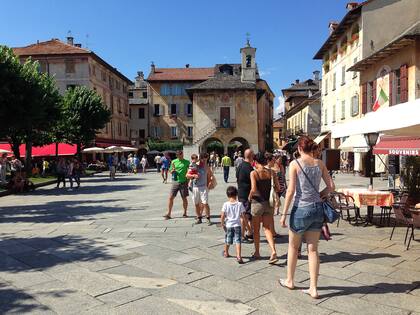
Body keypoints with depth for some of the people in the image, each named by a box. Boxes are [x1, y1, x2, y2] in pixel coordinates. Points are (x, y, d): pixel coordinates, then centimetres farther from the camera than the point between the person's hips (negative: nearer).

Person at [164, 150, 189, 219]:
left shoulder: (187, 162, 1)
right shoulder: (174, 162, 6)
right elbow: (171, 172, 13)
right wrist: (172, 170, -10)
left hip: (183, 182, -1)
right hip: (175, 182, 1)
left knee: (184, 198, 7)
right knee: (171, 197, -3)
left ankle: (185, 213, 22)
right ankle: (169, 214, 4)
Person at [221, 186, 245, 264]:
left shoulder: (226, 204, -8)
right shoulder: (240, 204, -6)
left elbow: (222, 216, -8)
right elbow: (242, 216, -4)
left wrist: (222, 224, 7)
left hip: (228, 225, 1)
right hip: (237, 225, -1)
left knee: (227, 240, 17)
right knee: (237, 241, -2)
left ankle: (226, 253, 39)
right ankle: (239, 256, -13)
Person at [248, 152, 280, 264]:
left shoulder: (254, 173, -12)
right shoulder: (271, 172, 0)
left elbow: (253, 189, -21)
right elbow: (277, 188, -1)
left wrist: (250, 197, -3)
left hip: (257, 202, -3)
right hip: (269, 203, 3)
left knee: (256, 230, 14)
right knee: (267, 229, 8)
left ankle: (257, 253, 27)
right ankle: (273, 251, -9)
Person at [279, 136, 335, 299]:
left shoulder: (295, 163, -10)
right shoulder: (320, 163, 3)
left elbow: (291, 190, -14)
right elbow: (331, 186, 4)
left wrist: (284, 214, -9)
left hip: (301, 209, -4)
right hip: (318, 209, 4)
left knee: (293, 246, 16)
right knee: (313, 249, 11)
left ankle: (290, 281, 32)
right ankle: (313, 288, 15)